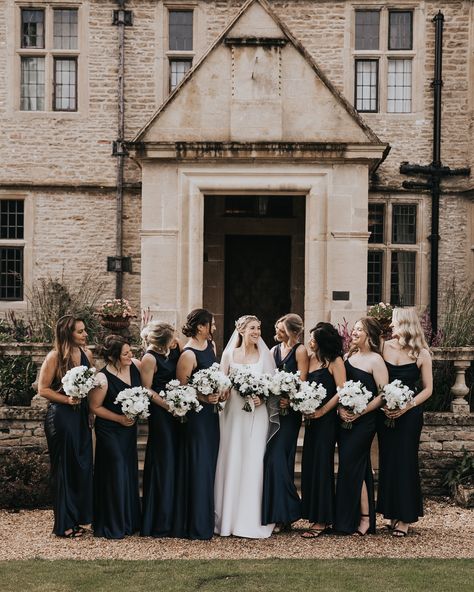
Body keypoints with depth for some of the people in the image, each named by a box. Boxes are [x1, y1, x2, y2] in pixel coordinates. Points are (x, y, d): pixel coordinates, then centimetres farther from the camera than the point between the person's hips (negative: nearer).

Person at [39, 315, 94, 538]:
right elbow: (43, 389, -10)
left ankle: (79, 516, 21)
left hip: (82, 416, 6)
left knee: (83, 466, 8)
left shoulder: (86, 354, 5)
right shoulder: (55, 357, -12)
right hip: (60, 417, -6)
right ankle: (65, 523, 11)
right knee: (64, 469, 2)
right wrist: (67, 399, -19)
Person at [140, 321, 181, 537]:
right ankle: (160, 523, 8)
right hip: (161, 413, -7)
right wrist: (169, 406, -16)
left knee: (176, 461, 12)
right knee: (163, 463, -2)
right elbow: (146, 390, -12)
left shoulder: (175, 348, 3)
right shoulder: (150, 358, -14)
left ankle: (175, 516, 23)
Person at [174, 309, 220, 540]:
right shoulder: (188, 354, -17)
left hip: (211, 412, 8)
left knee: (210, 465, 14)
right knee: (198, 466, -3)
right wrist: (203, 398, -23)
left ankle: (208, 519, 25)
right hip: (196, 414, -8)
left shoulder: (211, 345, 8)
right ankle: (196, 526, 7)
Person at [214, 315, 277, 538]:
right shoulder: (229, 355, 6)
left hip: (257, 414, -1)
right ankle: (229, 518, 11)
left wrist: (263, 397, -12)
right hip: (233, 413, 1)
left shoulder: (265, 355, 6)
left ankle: (252, 520, 4)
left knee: (254, 463, -3)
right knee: (231, 462, 2)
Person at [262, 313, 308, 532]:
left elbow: (301, 382, -11)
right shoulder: (273, 350, 15)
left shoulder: (300, 351, -4)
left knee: (278, 458, -10)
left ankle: (283, 515, -1)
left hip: (289, 410, -6)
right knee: (271, 459, 6)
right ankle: (274, 513, 15)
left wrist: (289, 400, -26)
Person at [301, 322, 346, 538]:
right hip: (311, 419, 7)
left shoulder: (335, 361, -8)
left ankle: (322, 521, 4)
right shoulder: (310, 359, 10)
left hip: (326, 420, -7)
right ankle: (316, 516, 18)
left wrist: (322, 411, -14)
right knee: (309, 465, 8)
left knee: (321, 466, -3)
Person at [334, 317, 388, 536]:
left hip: (364, 421, -6)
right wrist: (340, 409, -4)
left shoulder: (376, 360, -8)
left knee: (351, 467, -6)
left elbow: (383, 394, -12)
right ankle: (346, 518, 17)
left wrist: (360, 413, -15)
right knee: (358, 468, 11)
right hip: (344, 419, 6)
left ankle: (365, 519, 5)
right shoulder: (350, 356, 12)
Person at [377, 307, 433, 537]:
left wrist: (406, 407, -13)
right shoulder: (384, 347, 3)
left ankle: (405, 518, 9)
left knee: (405, 461, -1)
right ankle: (392, 514, 19)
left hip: (410, 413, -3)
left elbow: (427, 389, -2)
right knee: (387, 460, 7)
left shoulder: (421, 353, -4)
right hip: (385, 412, 3)